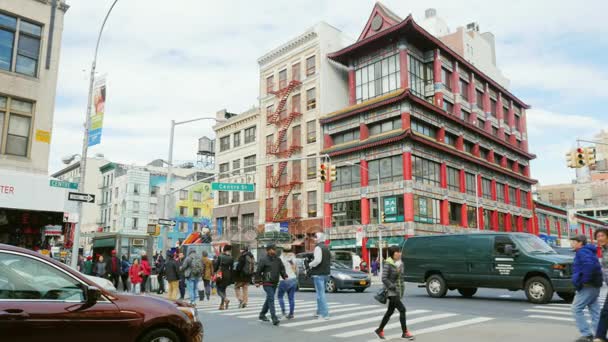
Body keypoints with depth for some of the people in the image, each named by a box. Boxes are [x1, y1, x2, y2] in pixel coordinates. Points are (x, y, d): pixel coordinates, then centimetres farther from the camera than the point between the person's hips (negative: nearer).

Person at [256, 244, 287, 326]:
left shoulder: (278, 260, 10)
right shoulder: (264, 260, -7)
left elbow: (282, 269, 16)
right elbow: (258, 271, -4)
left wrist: (285, 276, 1)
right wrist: (258, 281, -5)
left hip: (275, 283, 7)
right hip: (267, 283, -7)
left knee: (269, 299, 17)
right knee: (271, 299, -14)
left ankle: (262, 314, 33)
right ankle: (274, 318, -16)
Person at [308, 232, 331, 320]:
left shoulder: (318, 247, -14)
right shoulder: (327, 248, 14)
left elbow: (317, 260, -24)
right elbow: (329, 261, 19)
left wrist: (310, 264, -9)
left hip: (318, 274, -9)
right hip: (326, 273, 9)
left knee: (321, 293, -4)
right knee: (320, 293, 20)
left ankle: (325, 314, -4)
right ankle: (319, 312, 30)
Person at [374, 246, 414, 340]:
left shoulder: (400, 263, 8)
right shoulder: (388, 264, -14)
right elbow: (384, 278, -17)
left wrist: (402, 288, 9)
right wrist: (393, 287, -21)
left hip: (398, 291, 8)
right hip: (391, 292, -8)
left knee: (390, 311, 14)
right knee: (402, 309, -12)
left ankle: (380, 330, 28)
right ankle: (405, 332, -1)